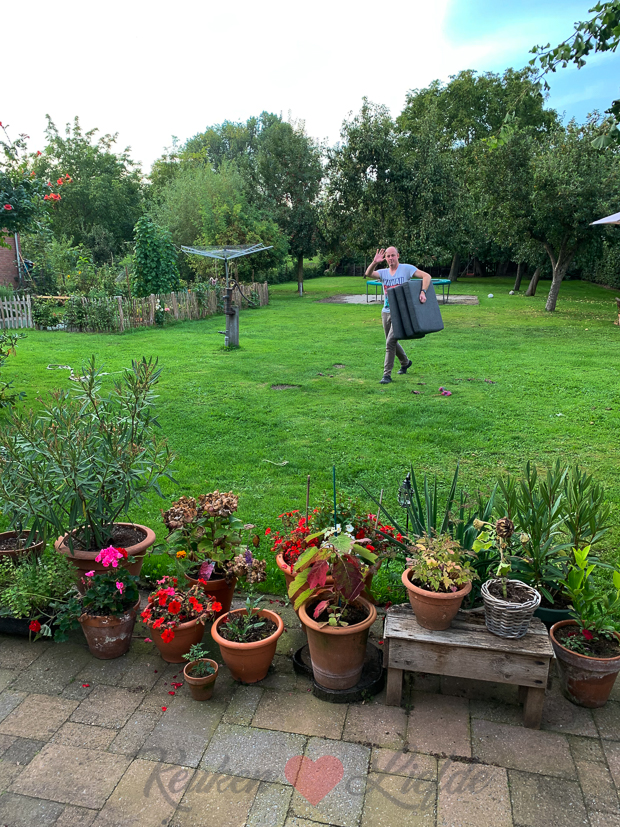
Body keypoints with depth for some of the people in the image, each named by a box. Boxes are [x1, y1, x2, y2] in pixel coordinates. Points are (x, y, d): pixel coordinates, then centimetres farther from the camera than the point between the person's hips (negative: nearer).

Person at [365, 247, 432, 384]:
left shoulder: (407, 268, -4)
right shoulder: (384, 272, 7)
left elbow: (426, 276, -12)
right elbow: (368, 274, -12)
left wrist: (423, 292, -27)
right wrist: (374, 262, -30)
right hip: (386, 312, 6)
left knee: (390, 342, -16)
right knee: (392, 342, 18)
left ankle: (387, 374, -10)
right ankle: (405, 362, 44)